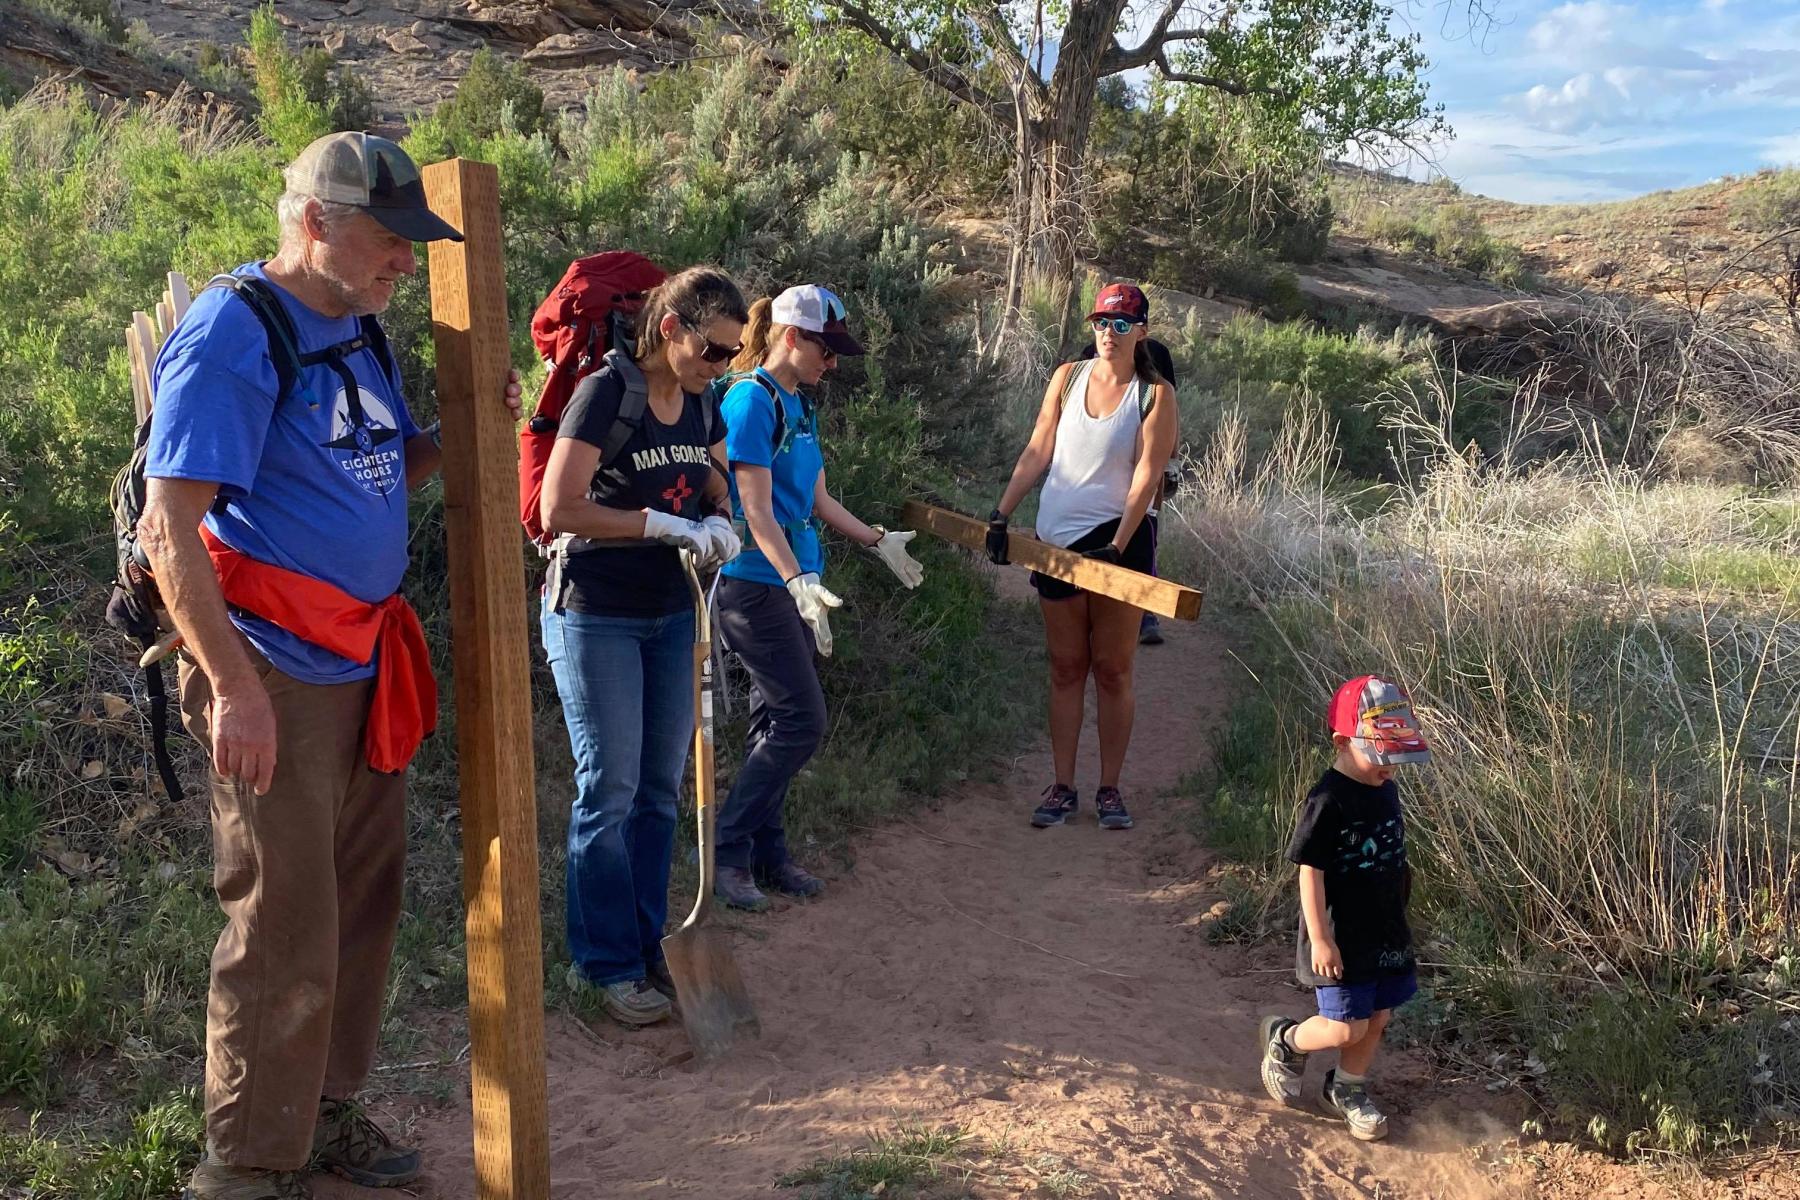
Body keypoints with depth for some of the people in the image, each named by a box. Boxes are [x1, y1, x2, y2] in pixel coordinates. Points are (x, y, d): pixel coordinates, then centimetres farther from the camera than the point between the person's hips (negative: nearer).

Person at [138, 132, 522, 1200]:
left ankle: (324, 1106, 33)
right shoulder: (233, 332, -14)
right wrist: (235, 688, -20)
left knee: (365, 900, 16)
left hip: (367, 664, 8)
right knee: (286, 928, 0)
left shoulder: (362, 331, 12)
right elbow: (171, 527, -18)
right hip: (279, 673, -8)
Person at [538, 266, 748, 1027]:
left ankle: (646, 944, 25)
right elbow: (558, 511, -22)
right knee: (610, 791, -1)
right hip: (595, 616, -7)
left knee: (660, 788, 11)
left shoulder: (702, 403, 5)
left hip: (670, 613, 7)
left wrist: (716, 522, -2)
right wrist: (666, 524, -22)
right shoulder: (605, 393, -16)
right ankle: (608, 964, 13)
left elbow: (715, 485, 20)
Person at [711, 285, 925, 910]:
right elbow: (757, 511, -19)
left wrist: (878, 540, 23)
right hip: (756, 586, -9)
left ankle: (767, 852, 22)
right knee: (801, 720, -9)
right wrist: (798, 582, -27)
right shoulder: (750, 400, -14)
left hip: (795, 585, 9)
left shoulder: (800, 406, 14)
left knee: (776, 722, 12)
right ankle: (727, 850, 2)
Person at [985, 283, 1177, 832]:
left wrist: (1117, 546, -21)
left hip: (1118, 539, -3)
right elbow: (1037, 452, 4)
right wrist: (1001, 514, -5)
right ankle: (1062, 787, 15)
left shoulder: (1155, 393, -5)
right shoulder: (1068, 377, 5)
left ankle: (1110, 788, 15)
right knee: (1065, 669, 8)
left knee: (1113, 671, 5)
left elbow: (1147, 474, -12)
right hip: (1057, 538, 3)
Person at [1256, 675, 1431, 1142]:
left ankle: (1347, 1089, 36)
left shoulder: (1385, 789, 3)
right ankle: (1285, 1040, 24)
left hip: (1386, 933, 8)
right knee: (1347, 1027, -4)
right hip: (1341, 940, -7)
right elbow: (1310, 872, -19)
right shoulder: (1327, 801, -21)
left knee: (1377, 1017, 14)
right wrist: (1320, 939, -19)